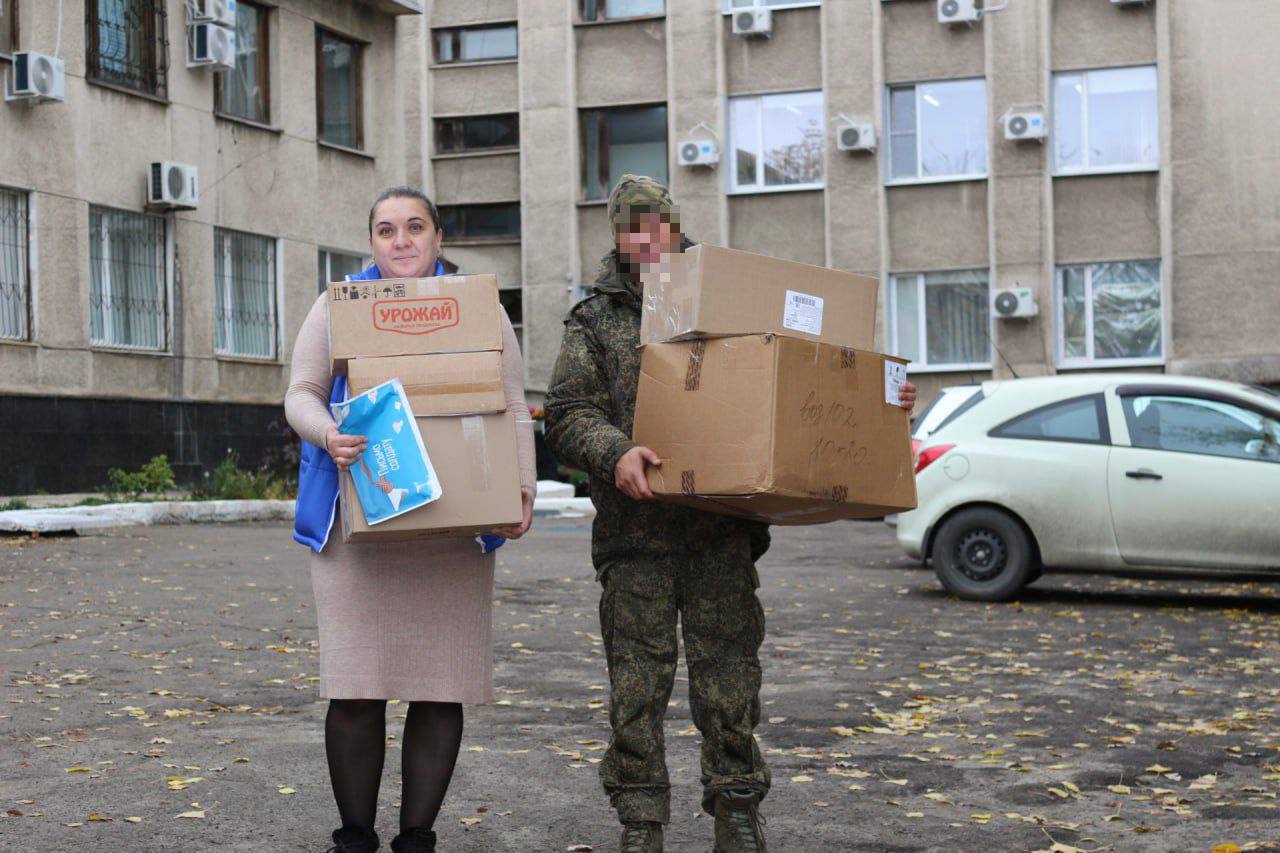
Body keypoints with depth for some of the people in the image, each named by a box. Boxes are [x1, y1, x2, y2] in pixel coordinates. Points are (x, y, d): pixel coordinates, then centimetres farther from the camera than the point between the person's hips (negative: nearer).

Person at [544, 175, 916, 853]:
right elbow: (567, 413, 0)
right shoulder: (594, 320, 10)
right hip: (636, 531, 0)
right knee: (636, 686, 2)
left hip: (722, 529, 1)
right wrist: (615, 452, -20)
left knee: (729, 681, 3)